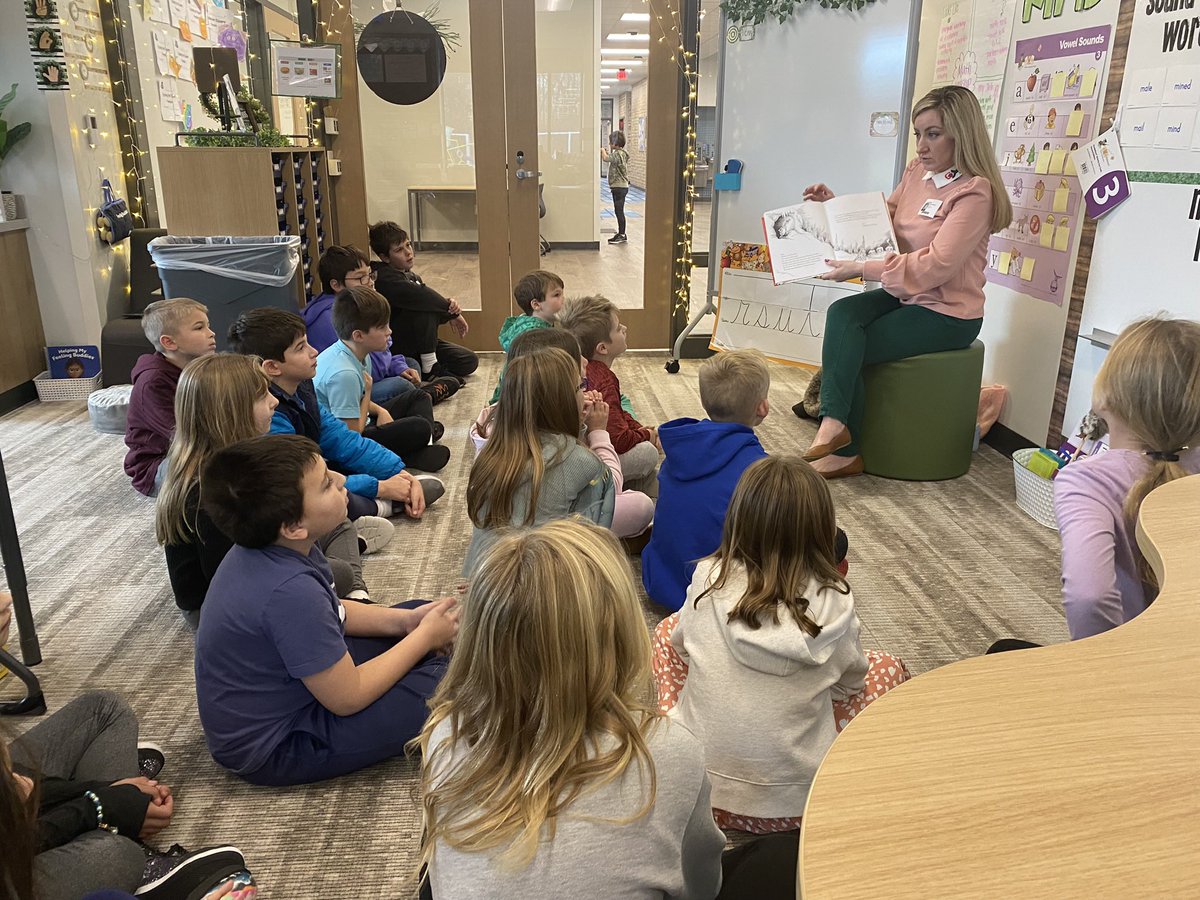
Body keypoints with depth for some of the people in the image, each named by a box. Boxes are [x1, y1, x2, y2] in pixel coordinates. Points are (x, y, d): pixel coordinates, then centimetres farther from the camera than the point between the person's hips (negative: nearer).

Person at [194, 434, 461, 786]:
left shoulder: (272, 548, -8)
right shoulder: (289, 591, -35)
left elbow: (331, 614, 10)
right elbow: (347, 698, -25)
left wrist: (405, 620, -3)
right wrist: (425, 636, -14)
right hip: (272, 747, -9)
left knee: (421, 612, 11)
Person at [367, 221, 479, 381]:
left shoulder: (411, 276, 11)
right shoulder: (385, 278, -17)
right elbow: (420, 296, -32)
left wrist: (450, 306, -18)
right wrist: (452, 313, -24)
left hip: (416, 343, 8)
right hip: (396, 347, -8)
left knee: (470, 361, -3)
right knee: (425, 307, -31)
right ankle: (430, 368, -21)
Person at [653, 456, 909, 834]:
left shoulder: (708, 577, -13)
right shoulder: (833, 601, -14)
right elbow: (851, 681, 4)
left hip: (697, 789, 1)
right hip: (794, 805, 0)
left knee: (668, 629, 19)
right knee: (888, 668, 17)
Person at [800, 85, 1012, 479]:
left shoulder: (975, 192, -17)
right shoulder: (918, 171, 6)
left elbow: (935, 265, -26)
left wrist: (860, 268, -27)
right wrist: (836, 205, 5)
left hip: (948, 313, -6)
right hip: (906, 296, 6)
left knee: (848, 349, -17)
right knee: (842, 314, -22)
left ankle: (844, 453, -4)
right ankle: (835, 423, -23)